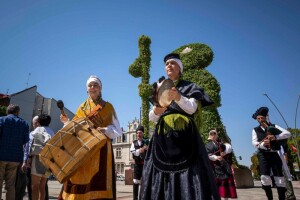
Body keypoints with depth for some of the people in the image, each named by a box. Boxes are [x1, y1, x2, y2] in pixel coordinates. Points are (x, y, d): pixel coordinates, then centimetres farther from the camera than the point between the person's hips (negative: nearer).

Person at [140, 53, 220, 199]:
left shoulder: (189, 87, 12)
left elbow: (191, 108, -6)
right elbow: (151, 117, 11)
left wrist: (178, 97, -25)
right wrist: (155, 111, -13)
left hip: (184, 134, -3)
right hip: (163, 136, 3)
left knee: (188, 176, -10)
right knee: (161, 179, -2)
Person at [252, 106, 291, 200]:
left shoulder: (274, 126, 9)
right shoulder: (255, 130, 9)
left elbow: (288, 134, -3)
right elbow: (254, 142, -5)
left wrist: (275, 137, -20)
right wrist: (262, 144, -27)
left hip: (275, 154, 1)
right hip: (263, 155, 0)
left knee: (279, 177, 0)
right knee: (265, 177, -11)